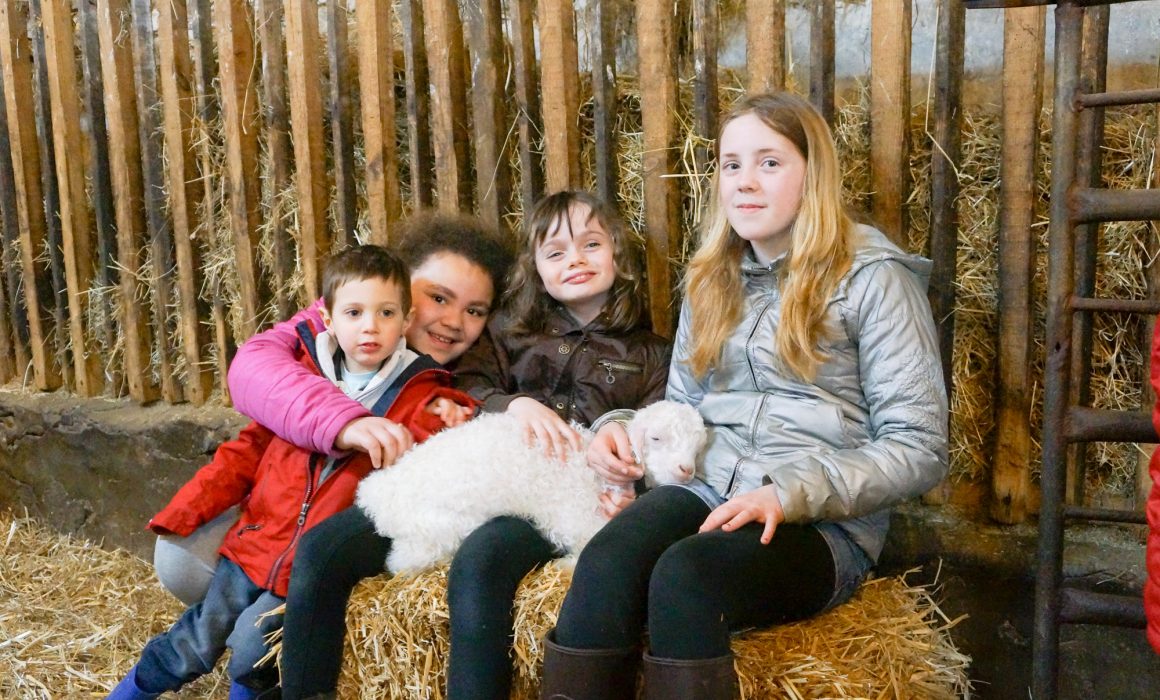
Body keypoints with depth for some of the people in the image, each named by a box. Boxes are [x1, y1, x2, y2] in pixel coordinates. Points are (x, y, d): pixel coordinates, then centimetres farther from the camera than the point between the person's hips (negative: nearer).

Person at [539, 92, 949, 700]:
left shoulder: (872, 278, 0)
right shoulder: (713, 278, 18)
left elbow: (919, 449, -5)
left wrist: (791, 492, -18)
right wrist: (624, 430, 2)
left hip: (824, 524, -4)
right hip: (706, 493, 4)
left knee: (683, 575, -35)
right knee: (605, 561, -30)